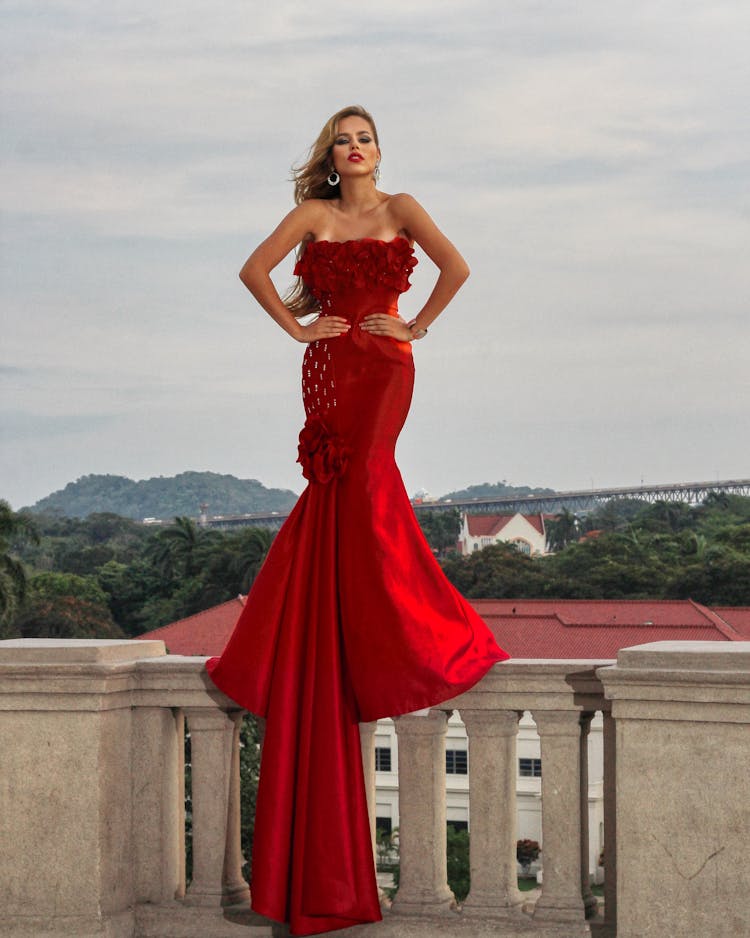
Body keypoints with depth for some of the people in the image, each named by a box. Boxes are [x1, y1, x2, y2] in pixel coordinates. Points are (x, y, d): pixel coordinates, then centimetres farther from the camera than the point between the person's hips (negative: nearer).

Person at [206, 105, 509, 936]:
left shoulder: (399, 209, 7)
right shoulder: (313, 214, 11)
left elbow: (455, 266, -2)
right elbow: (255, 269, 7)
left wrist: (419, 325, -2)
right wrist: (296, 326, 1)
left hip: (384, 365, -2)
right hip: (329, 367, 3)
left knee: (355, 490, -11)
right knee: (347, 493, -2)